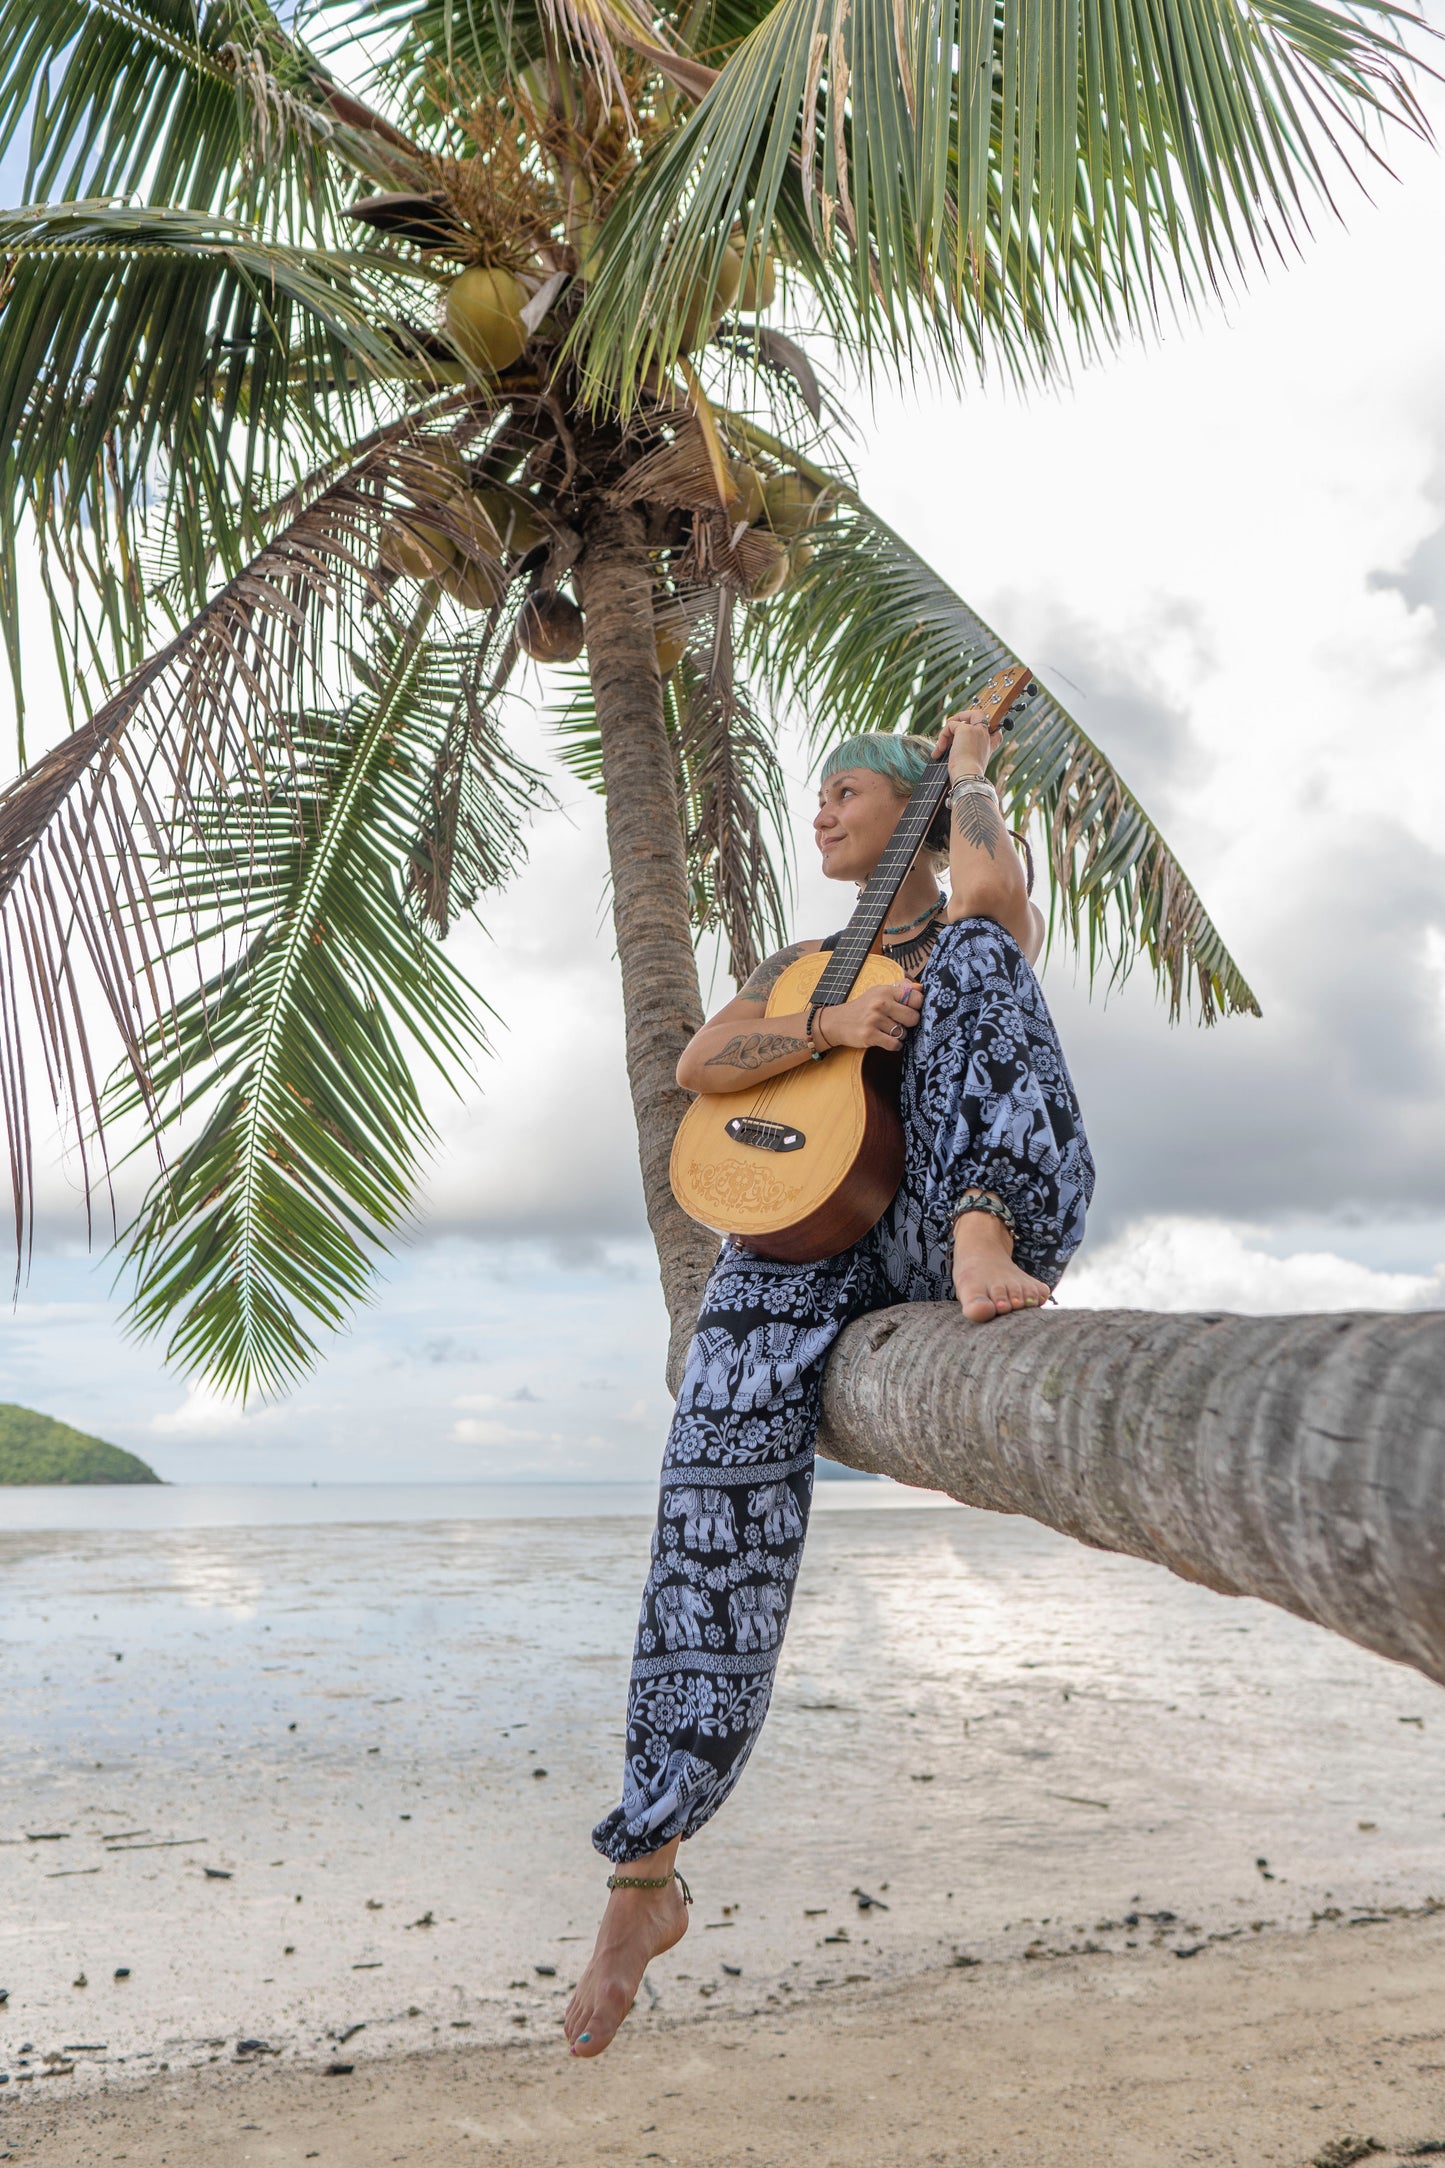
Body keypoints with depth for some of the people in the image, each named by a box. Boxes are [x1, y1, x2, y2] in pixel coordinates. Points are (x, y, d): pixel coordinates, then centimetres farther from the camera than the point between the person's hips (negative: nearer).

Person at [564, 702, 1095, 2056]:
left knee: (974, 958, -21)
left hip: (947, 1223, -2)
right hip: (803, 1227, 3)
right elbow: (697, 1067, 7)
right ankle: (645, 1875, -18)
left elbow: (994, 890, -12)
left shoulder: (985, 935, 17)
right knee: (727, 1455, -23)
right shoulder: (799, 965, 27)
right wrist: (831, 1026, -11)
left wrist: (968, 769, 10)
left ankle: (983, 1253, -46)